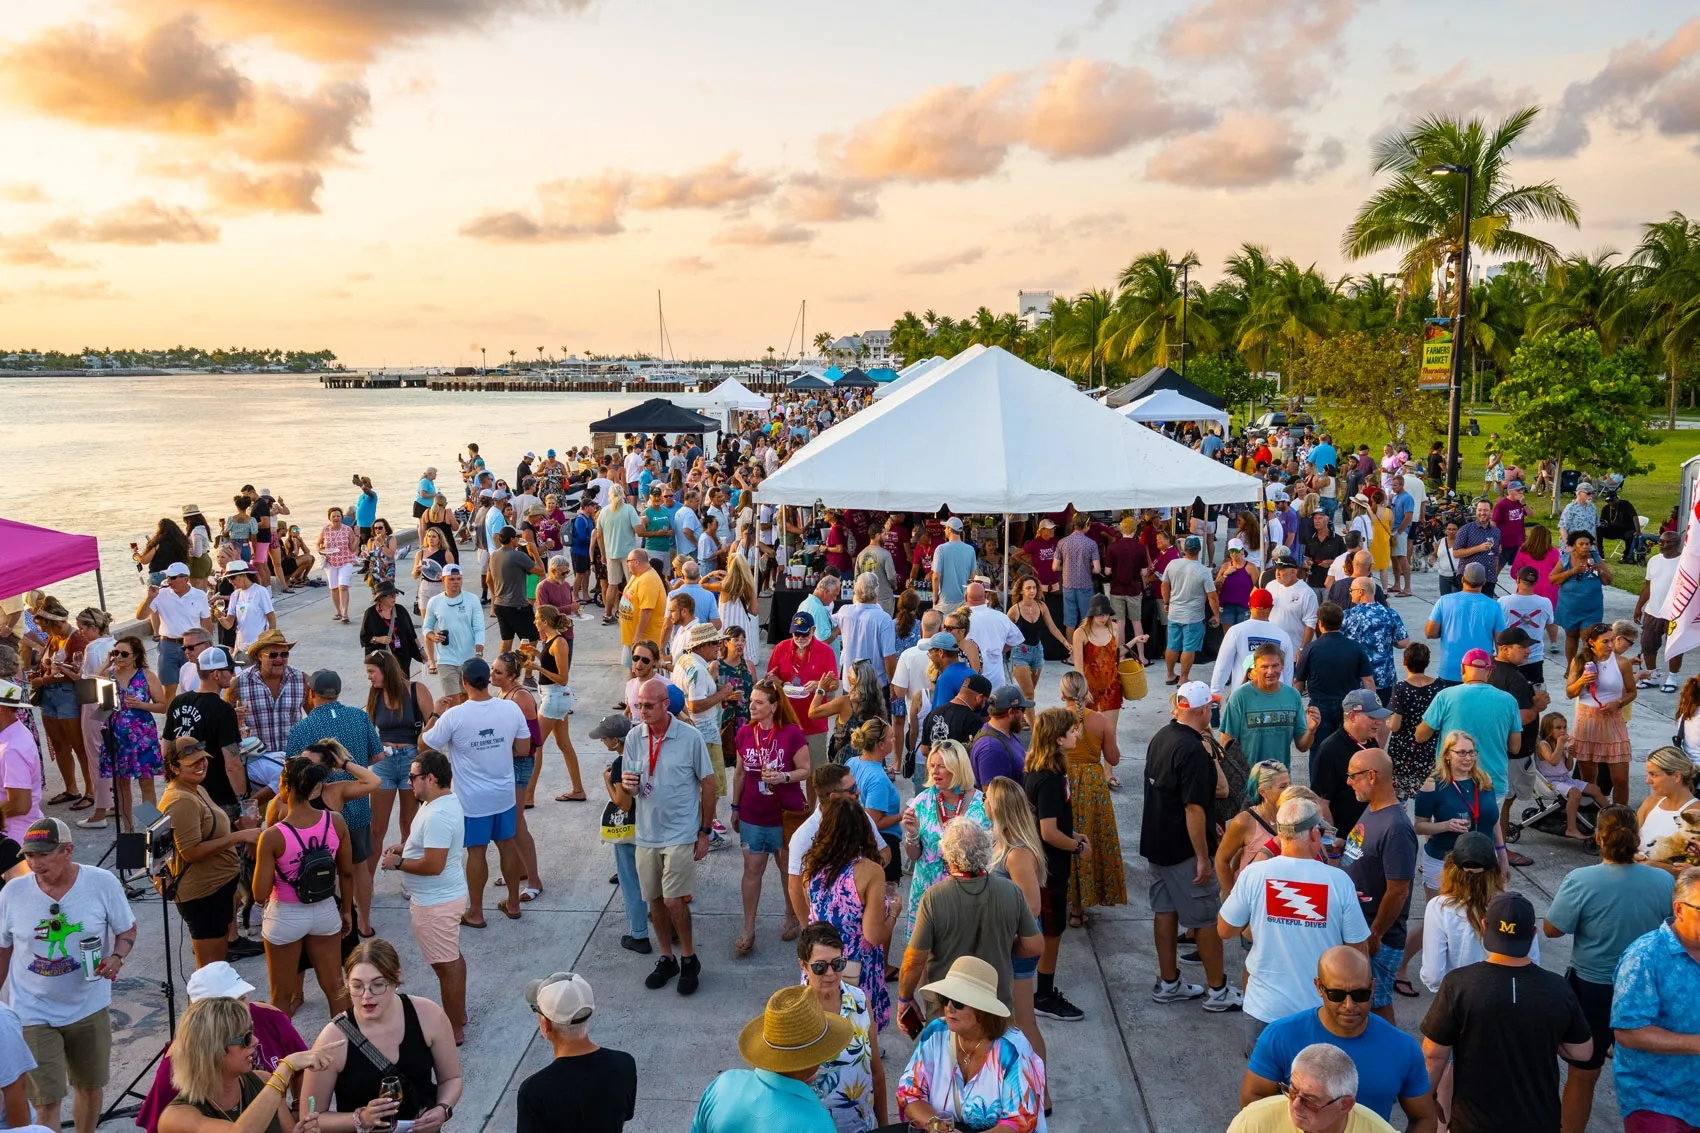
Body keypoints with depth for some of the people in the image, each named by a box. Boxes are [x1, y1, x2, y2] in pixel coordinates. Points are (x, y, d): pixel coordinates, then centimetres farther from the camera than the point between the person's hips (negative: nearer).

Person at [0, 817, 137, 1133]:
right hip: (33, 1013, -1)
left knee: (91, 1086, 18)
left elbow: (127, 930, -1)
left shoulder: (103, 883, -14)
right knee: (47, 1102, -4)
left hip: (90, 1008, 1)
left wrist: (117, 957, -21)